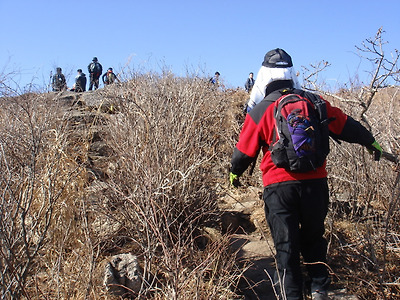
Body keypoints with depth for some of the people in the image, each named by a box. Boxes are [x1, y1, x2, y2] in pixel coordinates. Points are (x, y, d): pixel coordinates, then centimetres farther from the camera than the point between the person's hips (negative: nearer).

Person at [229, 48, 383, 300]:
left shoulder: (260, 112, -4)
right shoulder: (316, 102, 3)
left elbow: (244, 151, 4)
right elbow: (346, 126, 13)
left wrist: (235, 173, 24)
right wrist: (371, 142, 30)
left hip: (279, 187, -3)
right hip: (315, 183, 3)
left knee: (286, 245, 6)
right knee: (314, 239, 23)